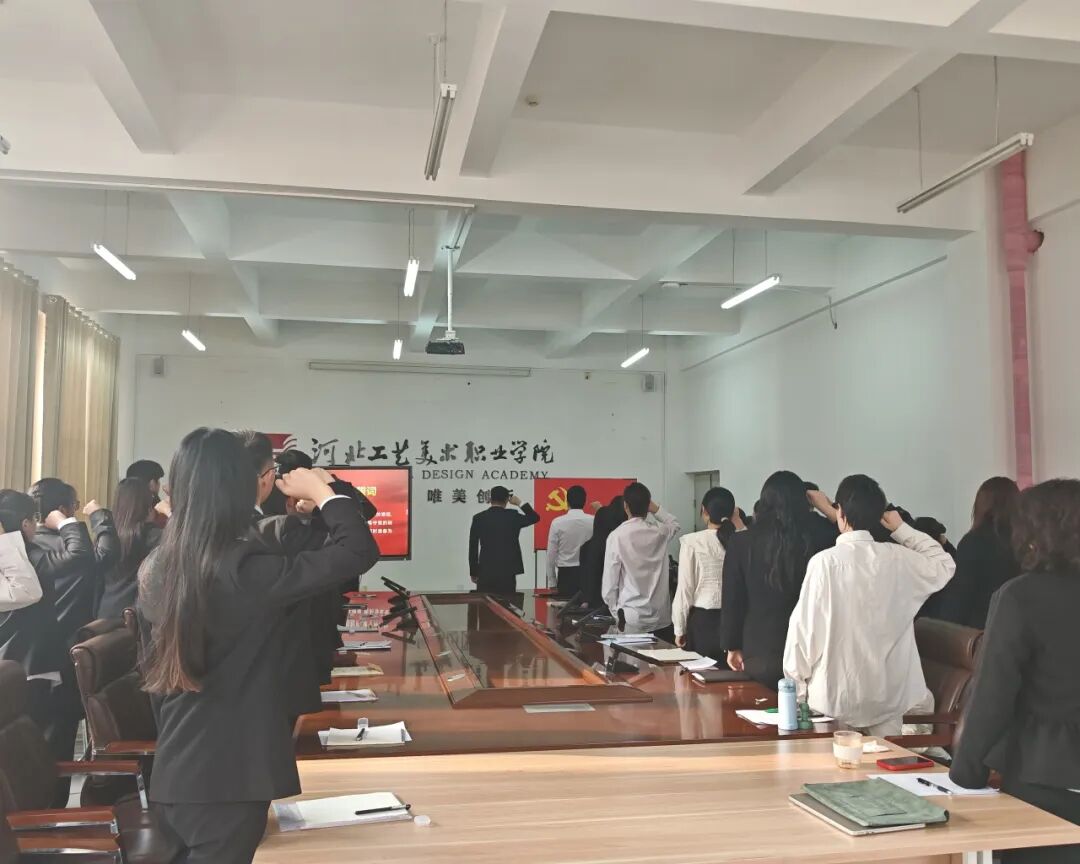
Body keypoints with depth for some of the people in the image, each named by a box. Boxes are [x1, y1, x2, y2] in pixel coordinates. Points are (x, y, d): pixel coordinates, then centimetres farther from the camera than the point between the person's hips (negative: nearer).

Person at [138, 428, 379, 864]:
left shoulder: (153, 569, 1)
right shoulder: (245, 569, -22)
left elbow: (153, 671, 11)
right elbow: (358, 550, -20)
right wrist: (321, 490, -5)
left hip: (171, 775, 7)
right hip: (227, 778, -7)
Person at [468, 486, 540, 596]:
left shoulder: (478, 518, 0)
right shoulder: (512, 516, -3)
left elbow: (473, 548, 2)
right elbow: (535, 517, 12)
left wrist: (473, 572, 10)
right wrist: (520, 503, 17)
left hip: (485, 571, 1)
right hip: (507, 571, -1)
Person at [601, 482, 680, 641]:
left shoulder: (617, 536, -11)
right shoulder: (660, 532, 0)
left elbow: (610, 581, -8)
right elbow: (674, 525, 27)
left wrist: (616, 612, 4)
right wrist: (656, 509, 11)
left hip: (633, 618, -3)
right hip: (662, 618, 3)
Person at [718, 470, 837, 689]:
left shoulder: (741, 543, -7)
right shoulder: (818, 538, -8)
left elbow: (732, 600, -1)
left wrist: (733, 646, 9)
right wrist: (828, 509, 14)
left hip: (760, 651, 0)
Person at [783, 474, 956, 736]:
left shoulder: (825, 562, -15)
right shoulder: (897, 558, -4)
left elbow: (805, 625, -11)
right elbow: (944, 565, 16)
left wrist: (798, 681, 1)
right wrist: (902, 529, 14)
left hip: (835, 695, -3)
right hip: (888, 694, 3)